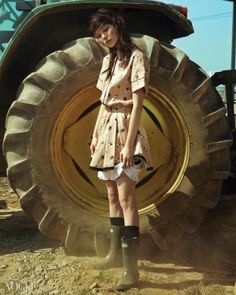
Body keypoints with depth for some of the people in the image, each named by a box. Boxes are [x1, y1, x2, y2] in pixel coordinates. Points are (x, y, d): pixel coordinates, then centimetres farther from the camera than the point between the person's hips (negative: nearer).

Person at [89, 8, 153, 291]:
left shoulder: (136, 57, -9)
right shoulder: (108, 59, 15)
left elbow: (137, 104, -16)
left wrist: (129, 143, -22)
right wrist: (95, 134, 13)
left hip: (124, 129, -8)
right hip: (106, 130, 8)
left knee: (125, 196, -12)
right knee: (112, 195, 13)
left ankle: (131, 268, -10)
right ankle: (116, 253, 25)